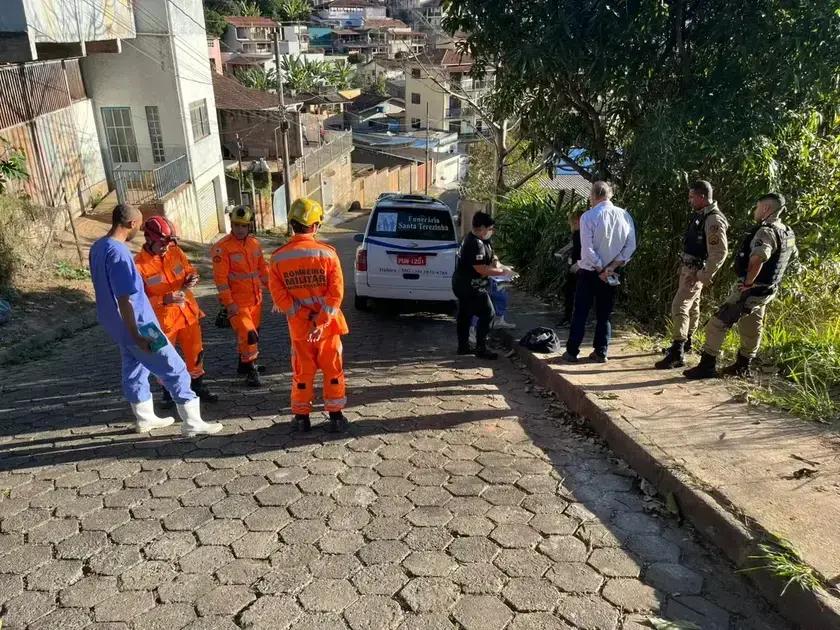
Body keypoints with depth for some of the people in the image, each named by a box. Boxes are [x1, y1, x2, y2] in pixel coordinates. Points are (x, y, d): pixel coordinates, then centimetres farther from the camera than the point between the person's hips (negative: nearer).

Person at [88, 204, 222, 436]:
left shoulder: (97, 247, 5)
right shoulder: (118, 252, -25)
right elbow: (123, 299, -27)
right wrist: (137, 336, -23)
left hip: (117, 326, 10)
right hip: (137, 325, -10)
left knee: (134, 369, 22)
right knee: (175, 369, -2)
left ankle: (145, 418, 36)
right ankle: (192, 422, 3)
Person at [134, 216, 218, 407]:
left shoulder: (175, 252, -2)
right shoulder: (139, 265, -16)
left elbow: (190, 269, 12)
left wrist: (192, 278, -11)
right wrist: (165, 299, -27)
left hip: (188, 313, 4)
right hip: (163, 319, -4)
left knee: (195, 353, 14)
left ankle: (198, 387, 33)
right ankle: (169, 393, 30)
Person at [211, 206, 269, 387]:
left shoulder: (254, 243, 7)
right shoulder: (222, 248, -13)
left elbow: (262, 268, 16)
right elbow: (220, 277, -15)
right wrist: (228, 303, -18)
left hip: (256, 299, 7)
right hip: (237, 302, -7)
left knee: (253, 333, 16)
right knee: (247, 334, -12)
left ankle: (244, 364, 34)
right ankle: (251, 371, 0)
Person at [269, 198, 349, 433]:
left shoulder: (278, 257, -6)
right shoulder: (327, 253, -12)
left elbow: (278, 295, -8)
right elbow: (336, 292, -16)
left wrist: (301, 316, -6)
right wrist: (321, 322, -14)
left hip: (299, 326, 2)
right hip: (327, 324, -2)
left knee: (302, 372, 15)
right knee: (333, 369, 12)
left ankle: (301, 416, 23)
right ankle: (336, 415, 17)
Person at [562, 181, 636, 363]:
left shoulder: (588, 216, -14)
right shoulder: (625, 215, -1)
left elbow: (587, 249, -18)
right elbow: (630, 247, -3)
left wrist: (600, 269, -9)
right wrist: (612, 267, -5)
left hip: (589, 272, -3)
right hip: (611, 273, 4)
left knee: (580, 313, 6)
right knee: (605, 314, 12)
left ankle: (572, 352, 11)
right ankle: (601, 353, 15)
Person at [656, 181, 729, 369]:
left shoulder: (714, 220, -22)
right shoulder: (700, 214, 8)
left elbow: (720, 252, -26)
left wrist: (704, 277, -25)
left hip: (696, 270, -10)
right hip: (688, 267, 10)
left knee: (679, 306, -16)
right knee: (692, 305, 21)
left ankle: (677, 354, -17)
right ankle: (685, 342, 35)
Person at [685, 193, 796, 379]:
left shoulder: (766, 231, -21)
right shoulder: (787, 233, 9)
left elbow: (758, 259, -39)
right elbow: (792, 253, 29)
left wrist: (748, 283, -26)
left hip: (750, 290, -10)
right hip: (767, 291, 10)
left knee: (718, 324, -7)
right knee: (751, 328, 20)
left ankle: (707, 366, -5)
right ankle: (743, 367, 32)